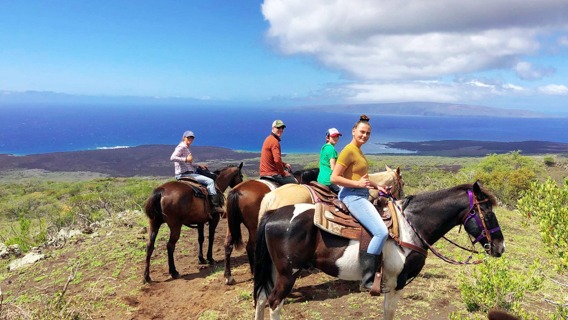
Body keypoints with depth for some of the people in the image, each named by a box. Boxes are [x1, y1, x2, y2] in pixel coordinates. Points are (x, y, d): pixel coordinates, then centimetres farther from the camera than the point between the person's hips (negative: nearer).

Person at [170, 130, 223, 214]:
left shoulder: (186, 148, 19)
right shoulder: (182, 147, -10)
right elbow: (172, 158, -24)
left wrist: (199, 166, 15)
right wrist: (186, 159, -24)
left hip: (189, 172, 11)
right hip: (184, 174, -11)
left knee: (211, 177, 19)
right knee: (210, 181, -19)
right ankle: (215, 205, -20)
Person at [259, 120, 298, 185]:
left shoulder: (269, 139, 14)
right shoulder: (274, 141, -18)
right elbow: (277, 160, -29)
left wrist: (284, 164, 18)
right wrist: (283, 173, -15)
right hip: (271, 174, -10)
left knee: (288, 169, 29)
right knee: (295, 182, -3)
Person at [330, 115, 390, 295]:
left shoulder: (358, 151, 18)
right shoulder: (348, 151, -11)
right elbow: (334, 178, -17)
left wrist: (376, 186, 17)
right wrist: (357, 183, -22)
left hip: (361, 197, 11)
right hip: (352, 197, -10)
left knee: (380, 232, 11)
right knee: (381, 232, -20)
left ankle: (374, 278, 14)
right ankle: (368, 278, -14)